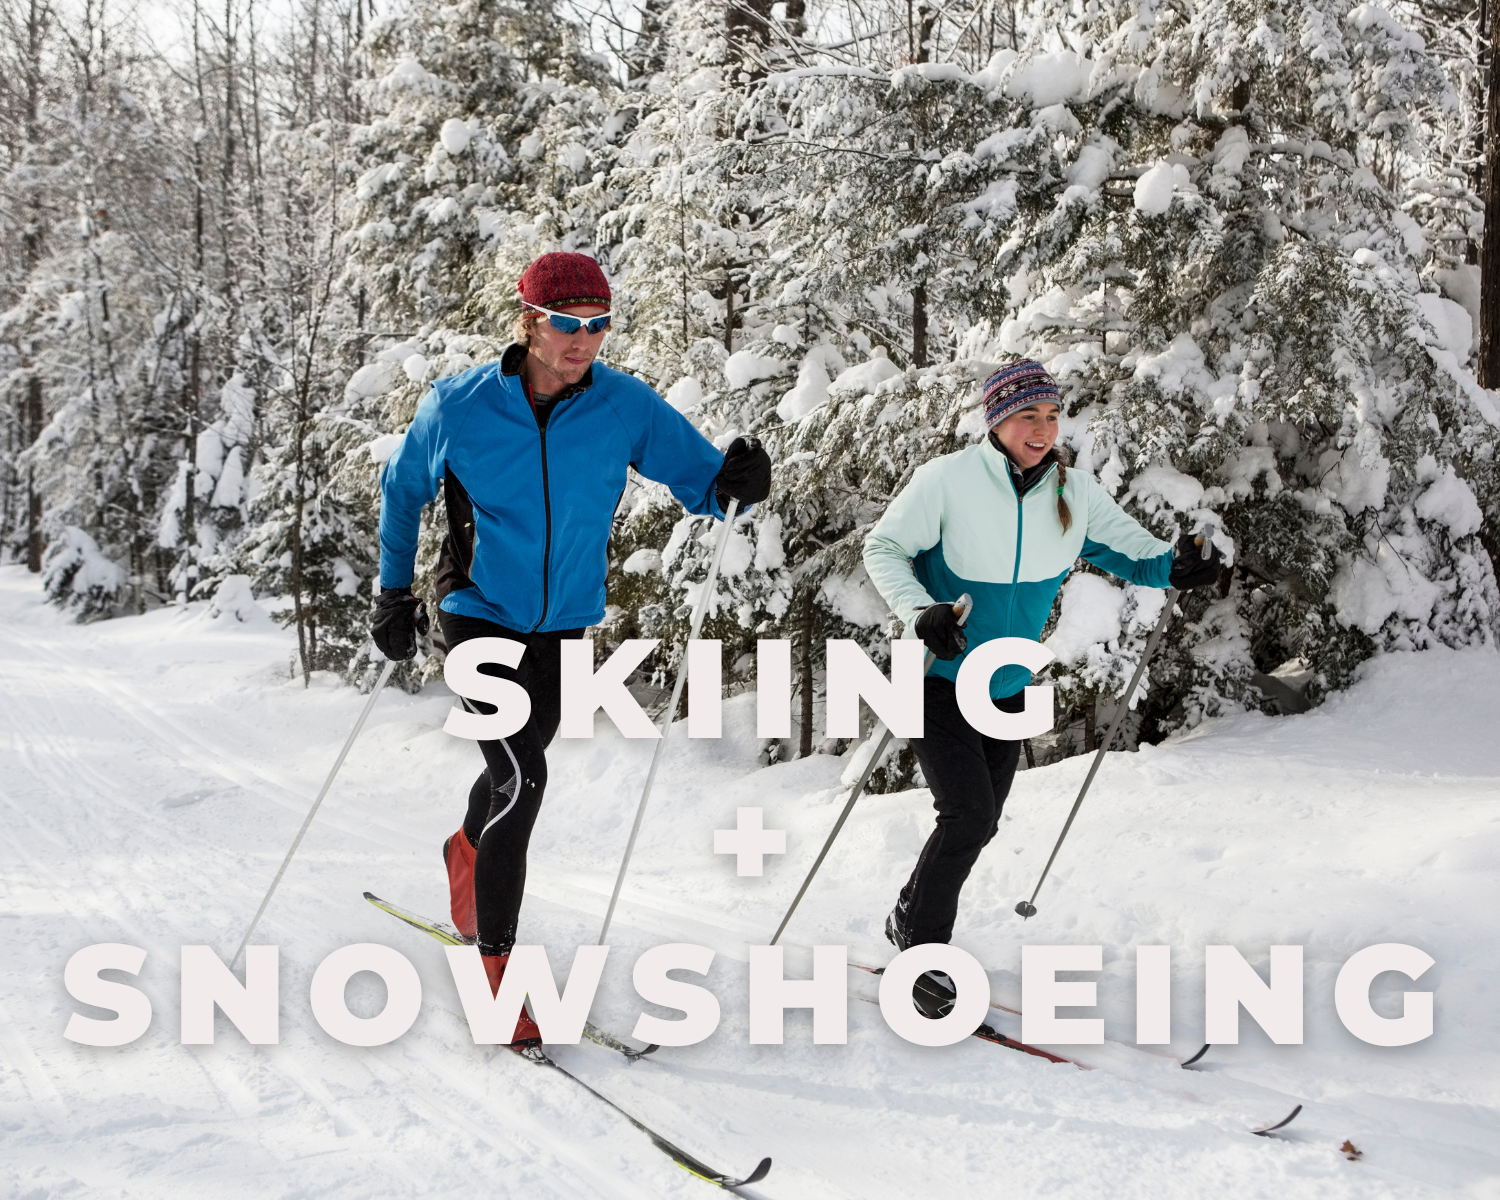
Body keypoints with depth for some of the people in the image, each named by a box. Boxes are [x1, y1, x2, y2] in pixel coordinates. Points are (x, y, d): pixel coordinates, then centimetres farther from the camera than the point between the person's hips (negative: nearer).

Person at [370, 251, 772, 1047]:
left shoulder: (625, 407, -10)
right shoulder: (458, 408, -13)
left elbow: (699, 477, -6)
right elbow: (402, 489, 4)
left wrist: (735, 484, -30)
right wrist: (394, 592, 6)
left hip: (565, 624, 4)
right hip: (482, 617, -3)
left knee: (516, 773, 21)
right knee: (520, 779, -18)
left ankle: (466, 853, 55)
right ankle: (494, 961, -7)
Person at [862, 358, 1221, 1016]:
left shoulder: (1075, 494, -5)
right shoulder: (947, 479, -18)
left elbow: (1130, 548, 5)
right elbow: (882, 547, -11)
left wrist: (1174, 568, -17)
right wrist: (920, 613, -27)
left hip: (1008, 686, 6)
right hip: (939, 677, -5)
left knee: (980, 824, 13)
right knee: (968, 814, -17)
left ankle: (909, 918, 36)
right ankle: (920, 951, 1)